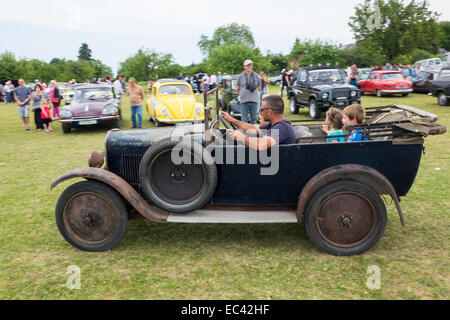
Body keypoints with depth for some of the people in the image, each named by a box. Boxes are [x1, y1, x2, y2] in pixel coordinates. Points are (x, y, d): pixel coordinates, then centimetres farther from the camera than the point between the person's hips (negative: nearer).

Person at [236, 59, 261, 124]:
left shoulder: (256, 75, 9)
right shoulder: (240, 76, 5)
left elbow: (259, 88, 17)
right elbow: (237, 89, 9)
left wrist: (253, 89, 8)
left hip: (254, 100, 2)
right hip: (244, 100, -1)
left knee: (254, 118, 6)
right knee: (244, 119, -1)